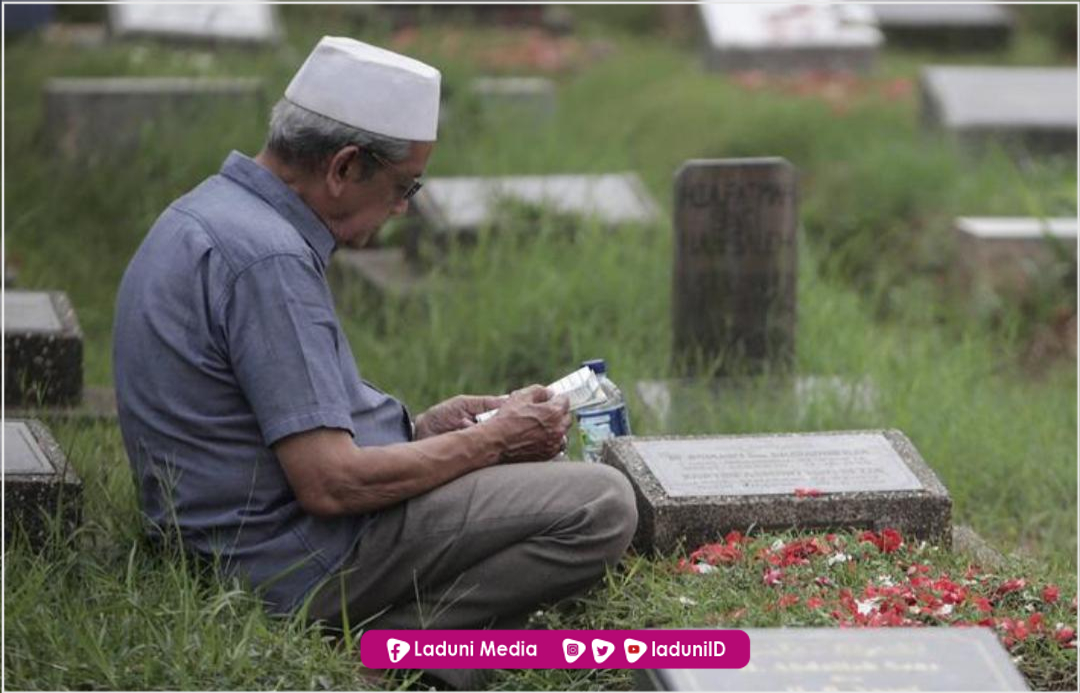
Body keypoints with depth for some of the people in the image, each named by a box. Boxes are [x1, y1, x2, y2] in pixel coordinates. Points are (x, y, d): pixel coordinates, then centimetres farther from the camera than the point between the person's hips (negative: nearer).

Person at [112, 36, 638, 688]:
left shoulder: (214, 213, 11)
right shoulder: (267, 258, -22)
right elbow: (330, 483, -25)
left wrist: (429, 426, 11)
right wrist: (491, 440, -11)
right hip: (304, 559, -10)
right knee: (601, 505, -13)